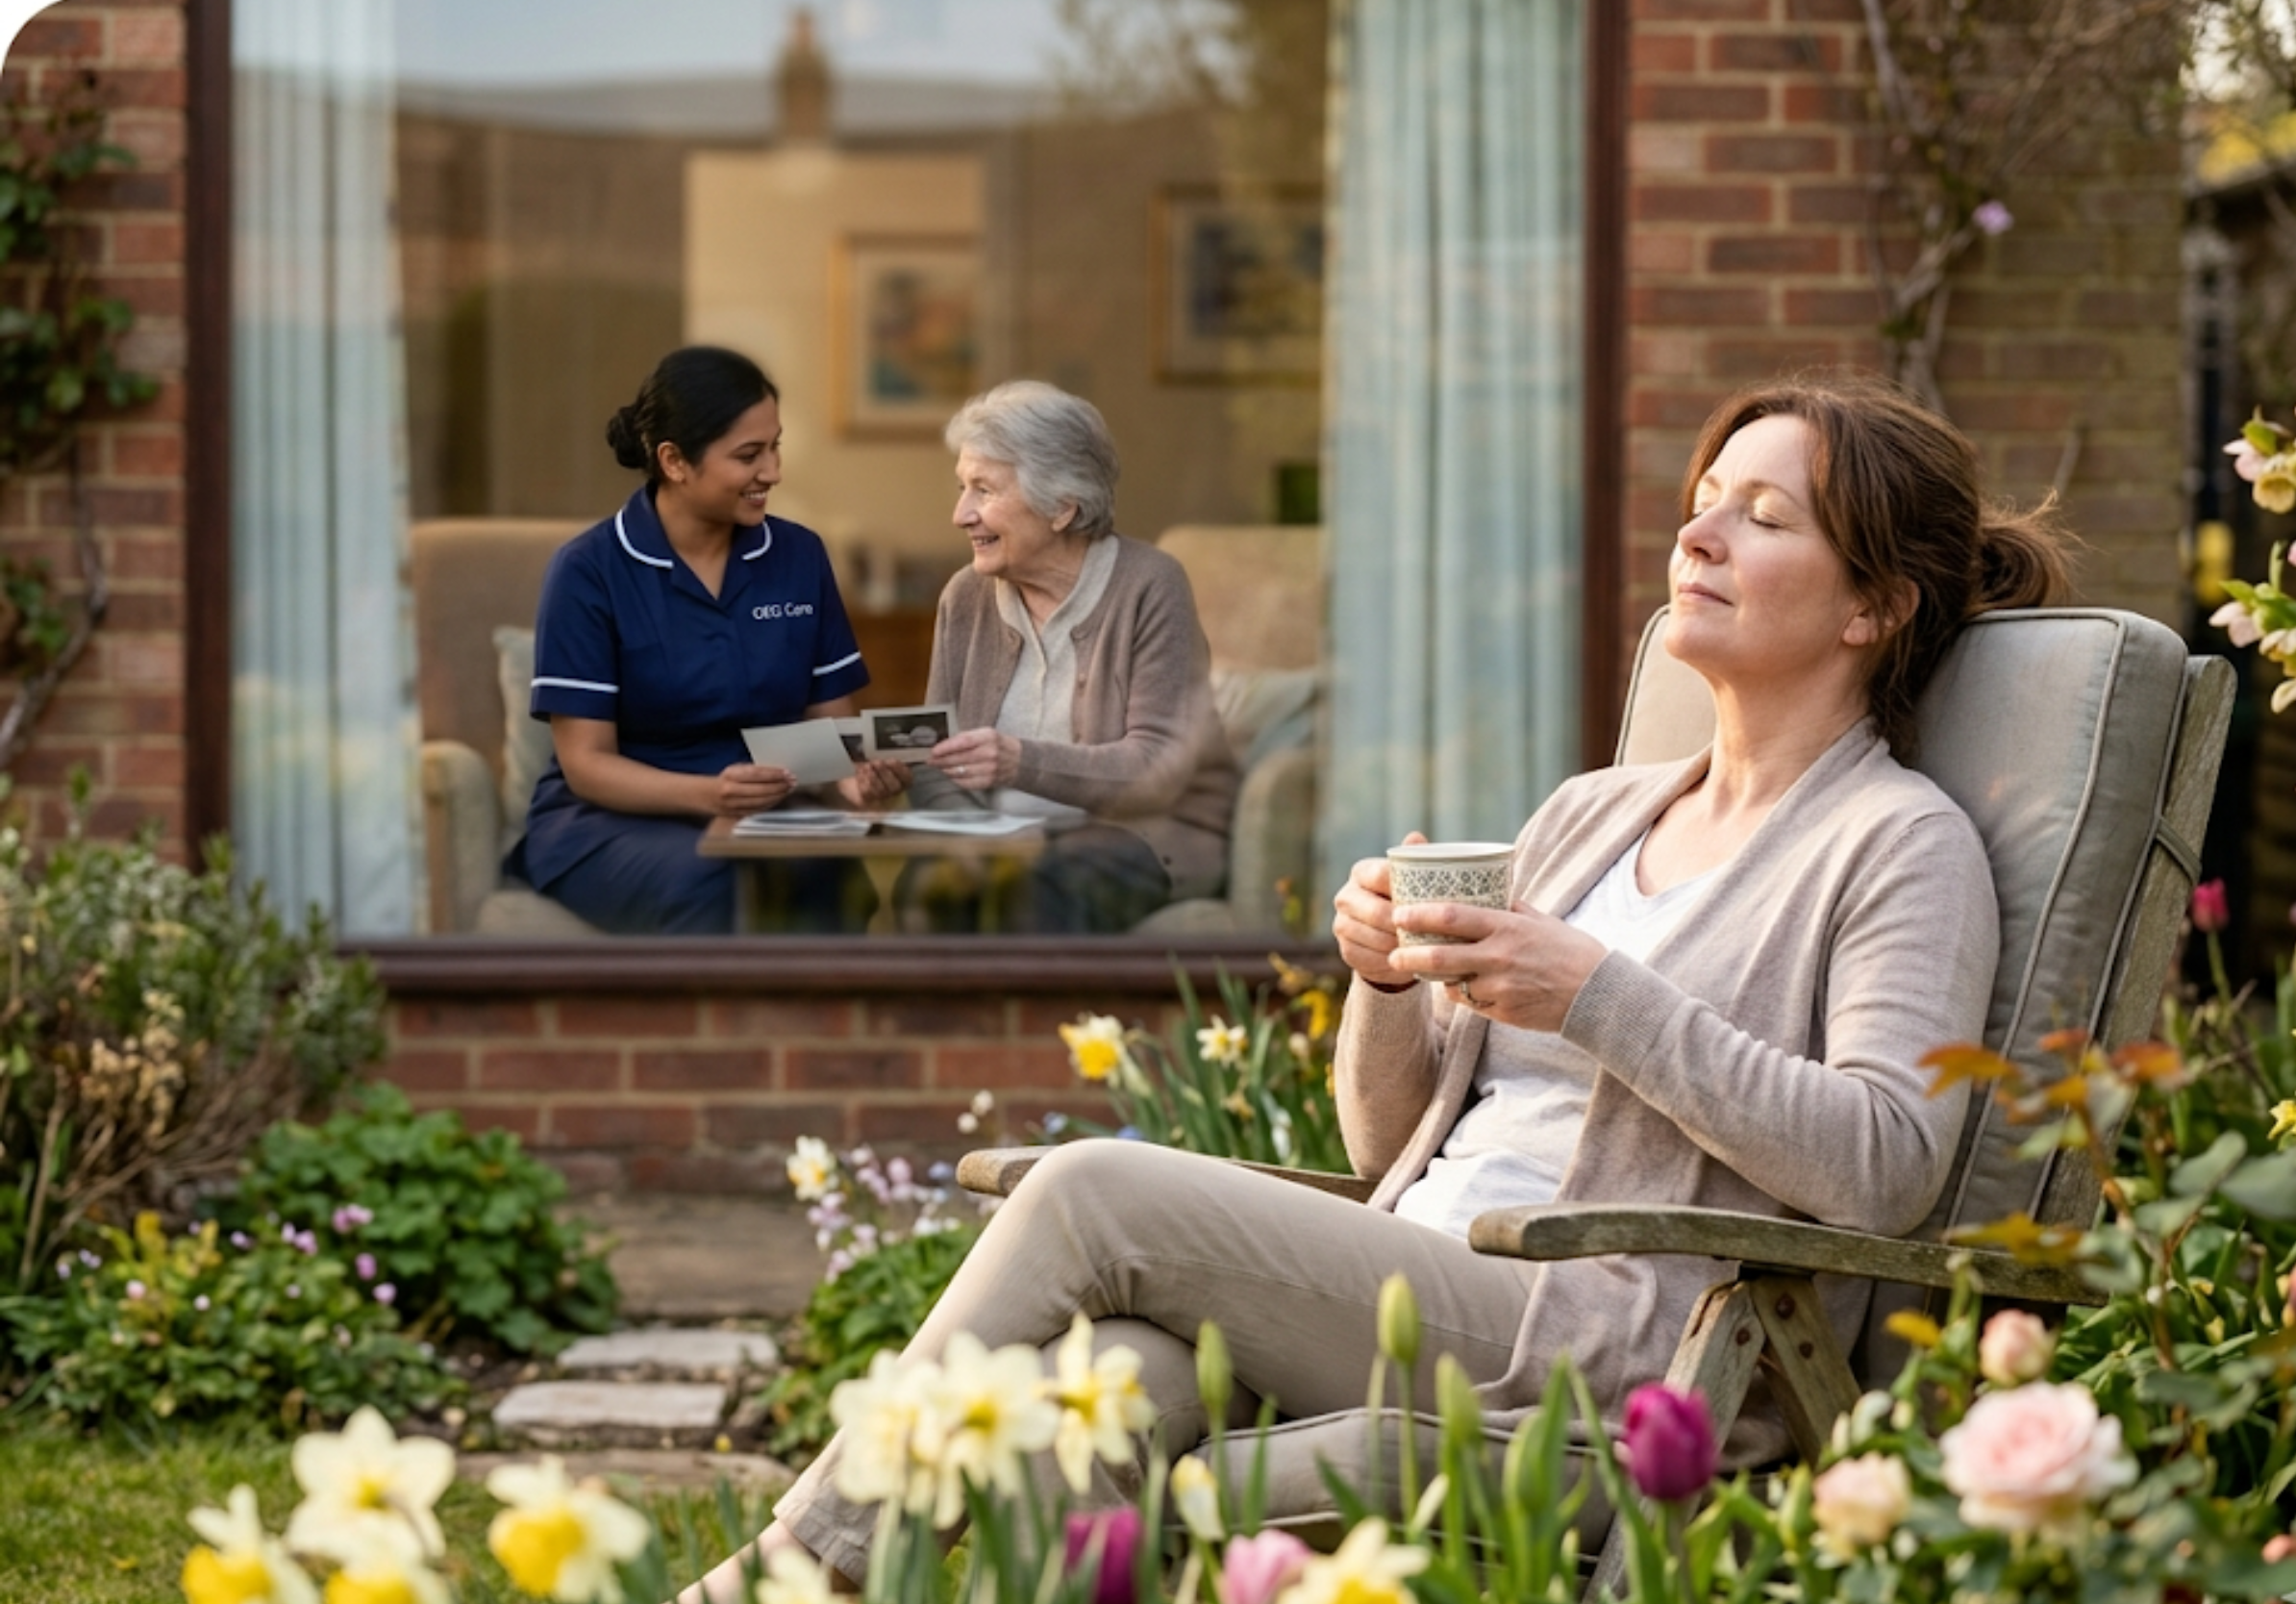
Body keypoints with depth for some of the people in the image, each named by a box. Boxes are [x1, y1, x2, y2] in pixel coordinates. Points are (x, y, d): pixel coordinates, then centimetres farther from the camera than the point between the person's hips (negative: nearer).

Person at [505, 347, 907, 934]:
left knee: (828, 875, -34)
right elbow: (585, 764, -9)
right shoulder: (589, 571, -7)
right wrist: (707, 794, -27)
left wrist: (853, 773, -16)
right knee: (709, 882, -37)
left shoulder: (799, 557, 7)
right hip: (611, 821, -3)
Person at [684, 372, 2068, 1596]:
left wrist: (1599, 997, -15)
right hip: (1396, 1296, 6)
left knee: (1095, 1197, -20)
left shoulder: (1902, 845, 4)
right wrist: (1388, 986, 4)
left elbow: (1889, 1166, -13)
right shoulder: (1590, 813, 27)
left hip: (1606, 1342, -6)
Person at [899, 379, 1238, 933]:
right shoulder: (966, 597, 9)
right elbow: (937, 768, 4)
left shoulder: (1149, 586, -7)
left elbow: (1159, 768, -16)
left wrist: (1023, 763, -33)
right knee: (931, 882, -31)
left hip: (1144, 831, -3)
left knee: (1043, 892, -36)